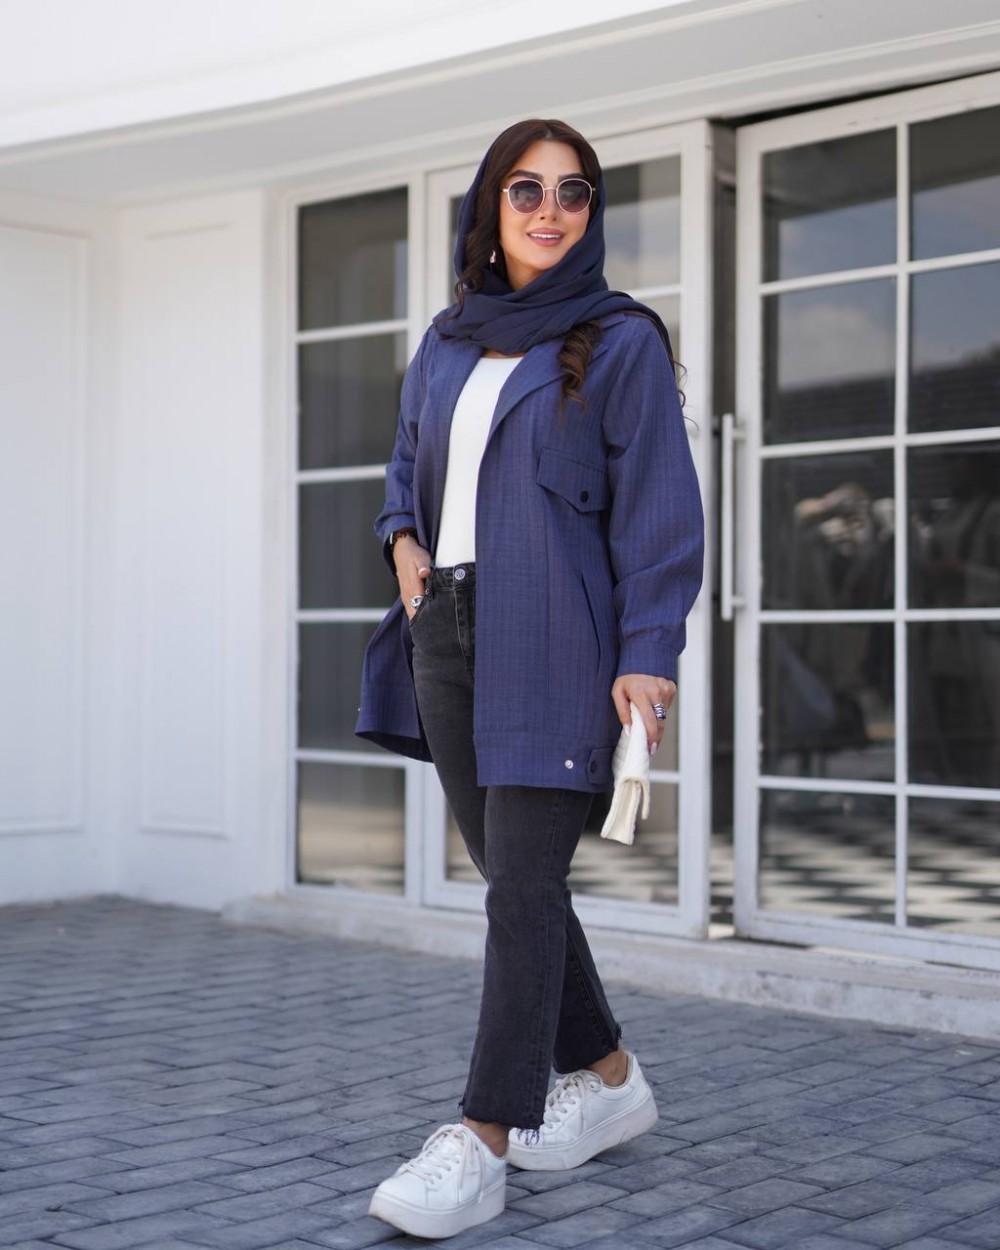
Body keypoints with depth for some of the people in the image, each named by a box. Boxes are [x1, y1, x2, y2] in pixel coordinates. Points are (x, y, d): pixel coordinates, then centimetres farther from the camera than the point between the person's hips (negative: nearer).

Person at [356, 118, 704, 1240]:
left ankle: (484, 1145, -5)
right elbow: (407, 462, 29)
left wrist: (649, 653, -14)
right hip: (447, 634, 7)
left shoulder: (619, 342, -1)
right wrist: (404, 540, 8)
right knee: (509, 875, 11)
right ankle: (609, 1081, 26)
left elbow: (659, 508, -6)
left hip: (548, 644, -6)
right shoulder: (445, 344, 16)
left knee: (522, 884, -9)